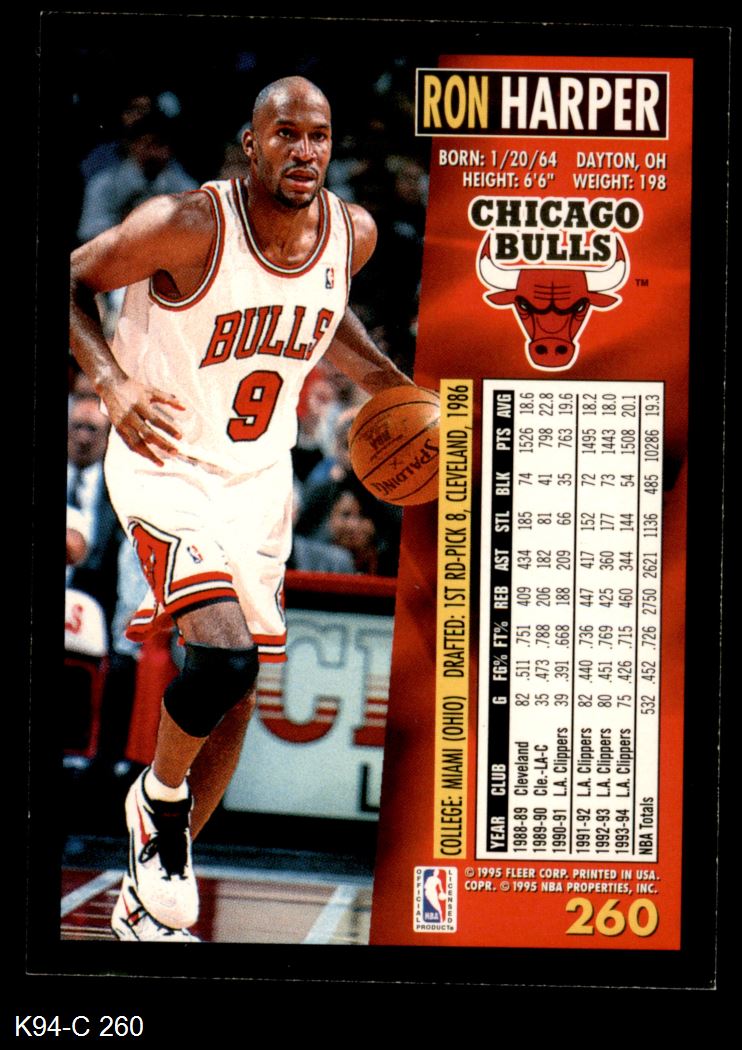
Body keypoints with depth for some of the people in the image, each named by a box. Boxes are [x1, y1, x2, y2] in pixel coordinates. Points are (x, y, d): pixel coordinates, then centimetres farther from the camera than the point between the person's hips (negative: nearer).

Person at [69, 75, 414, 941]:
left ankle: (151, 898, 27)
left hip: (258, 481, 6)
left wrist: (386, 383, 4)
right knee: (225, 654, -27)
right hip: (167, 467, -6)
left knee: (237, 695, 9)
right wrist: (112, 381, -26)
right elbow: (72, 282, -10)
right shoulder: (188, 226, -21)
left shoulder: (352, 234, -3)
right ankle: (159, 797, 7)